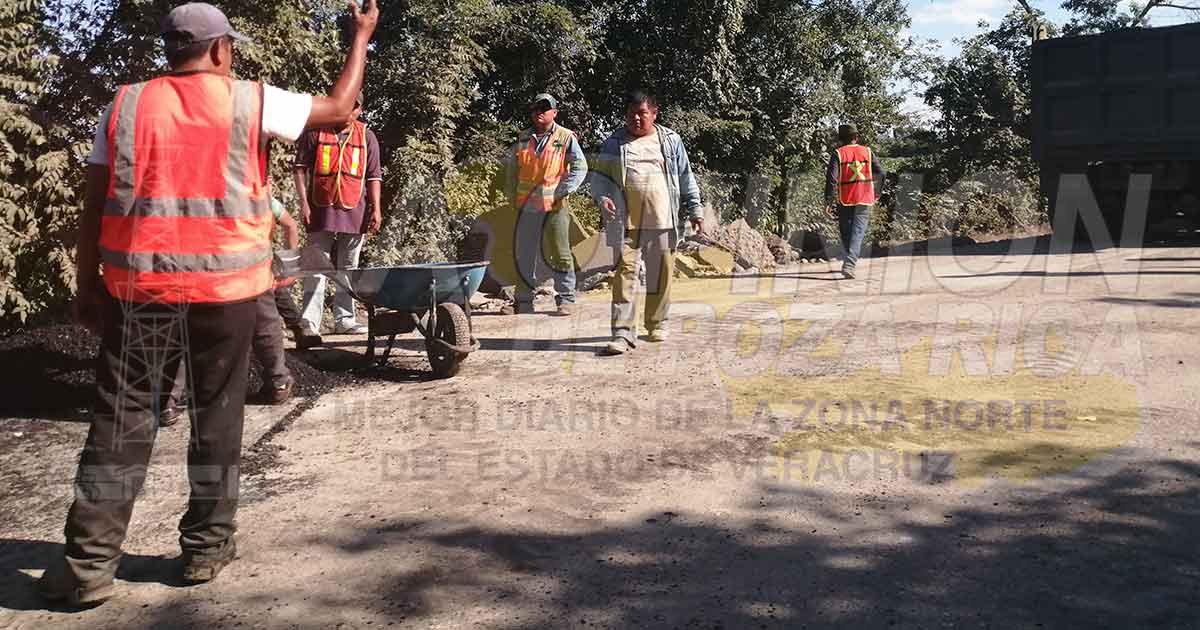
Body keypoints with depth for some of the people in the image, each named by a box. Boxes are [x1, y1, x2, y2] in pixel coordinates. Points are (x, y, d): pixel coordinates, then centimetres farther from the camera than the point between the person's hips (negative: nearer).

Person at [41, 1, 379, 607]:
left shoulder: (126, 106, 6)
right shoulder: (250, 101, 0)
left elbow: (94, 205, 4)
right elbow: (339, 108, 11)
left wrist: (86, 285, 11)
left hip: (140, 287, 2)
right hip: (226, 288, -1)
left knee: (121, 420, 7)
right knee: (217, 416, 11)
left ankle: (89, 563, 10)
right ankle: (206, 546, 20)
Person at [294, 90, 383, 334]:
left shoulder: (366, 136, 10)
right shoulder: (316, 131, 3)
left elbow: (374, 176, 8)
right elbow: (300, 167, 1)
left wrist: (376, 209, 0)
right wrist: (303, 203, -8)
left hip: (354, 211, 2)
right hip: (321, 210, -2)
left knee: (348, 269, 8)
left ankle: (344, 320, 15)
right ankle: (310, 322, -2)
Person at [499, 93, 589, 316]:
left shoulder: (565, 138, -1)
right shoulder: (523, 139, 12)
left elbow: (580, 167, -5)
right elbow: (510, 167, 20)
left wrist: (562, 192, -12)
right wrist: (511, 195, 11)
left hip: (554, 207, -5)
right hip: (526, 206, 5)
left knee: (559, 254, -2)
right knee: (523, 254, 8)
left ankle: (566, 299, 7)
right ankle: (523, 300, 18)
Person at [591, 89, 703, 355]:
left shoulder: (670, 140, 11)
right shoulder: (614, 143, 9)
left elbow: (685, 177, 14)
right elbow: (600, 175, 8)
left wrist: (694, 210, 10)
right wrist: (602, 197, -12)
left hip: (663, 221, 1)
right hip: (626, 222, -1)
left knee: (661, 274, 8)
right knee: (625, 272, -8)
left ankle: (657, 323, 26)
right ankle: (623, 333, -9)